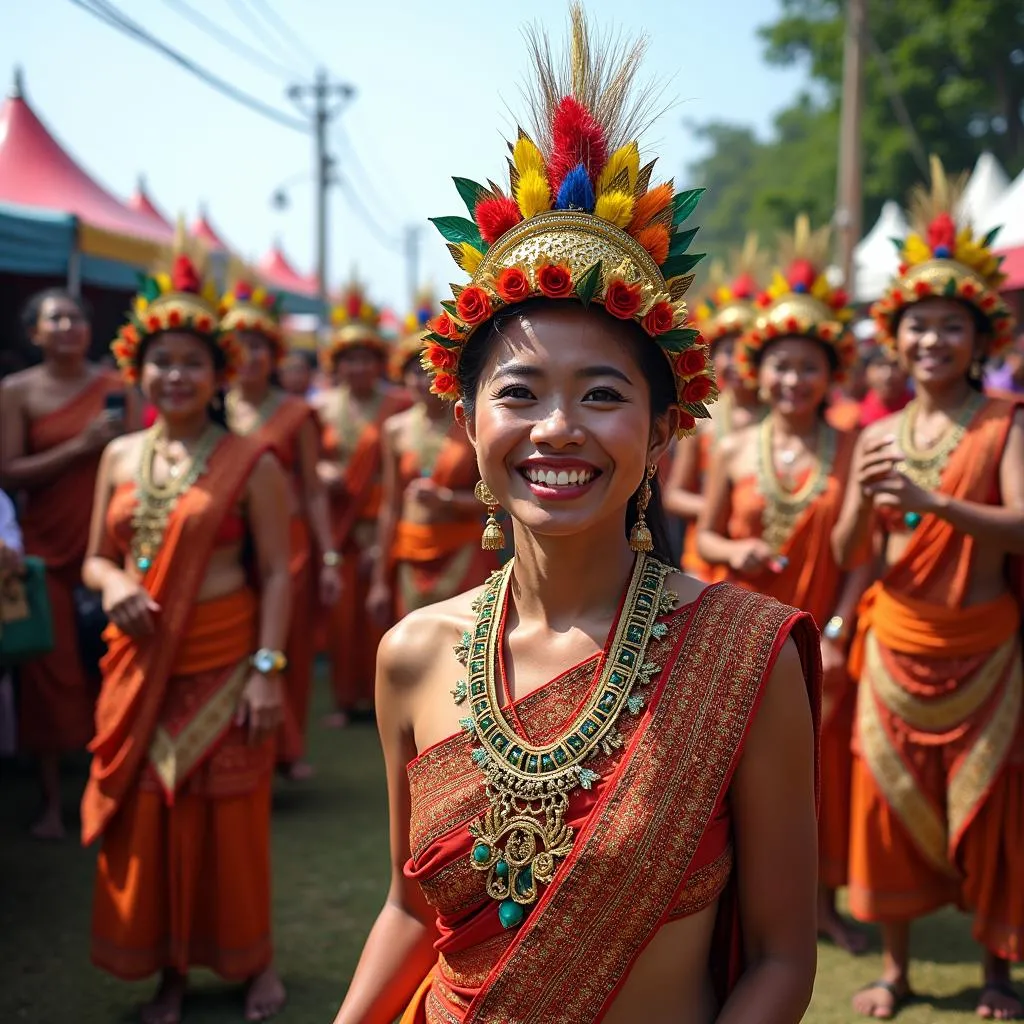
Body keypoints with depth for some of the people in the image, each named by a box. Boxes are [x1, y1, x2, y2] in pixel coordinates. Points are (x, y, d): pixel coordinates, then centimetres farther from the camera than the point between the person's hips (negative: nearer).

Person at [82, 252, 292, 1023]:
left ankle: (253, 960, 26)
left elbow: (276, 573, -7)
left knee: (227, 819, 6)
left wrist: (268, 668, -15)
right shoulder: (119, 456, 7)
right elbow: (96, 557, 12)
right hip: (139, 667, 4)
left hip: (222, 666, -4)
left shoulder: (250, 463, -6)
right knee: (142, 823, 8)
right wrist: (113, 584, -11)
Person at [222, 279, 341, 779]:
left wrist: (330, 558, 0)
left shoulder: (296, 414, 4)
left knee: (289, 648, 3)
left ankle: (286, 749, 20)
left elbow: (313, 491, 4)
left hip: (289, 544, -1)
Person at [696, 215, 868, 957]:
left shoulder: (850, 450, -3)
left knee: (825, 760, 7)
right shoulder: (735, 451, 0)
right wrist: (734, 551, -13)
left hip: (819, 639, -1)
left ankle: (825, 896, 24)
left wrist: (838, 630, -11)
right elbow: (706, 534, 9)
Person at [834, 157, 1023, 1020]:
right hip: (896, 647, 3)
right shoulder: (879, 436, 4)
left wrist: (931, 499, -31)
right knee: (891, 805, 9)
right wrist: (863, 502, -19)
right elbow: (849, 555, 1)